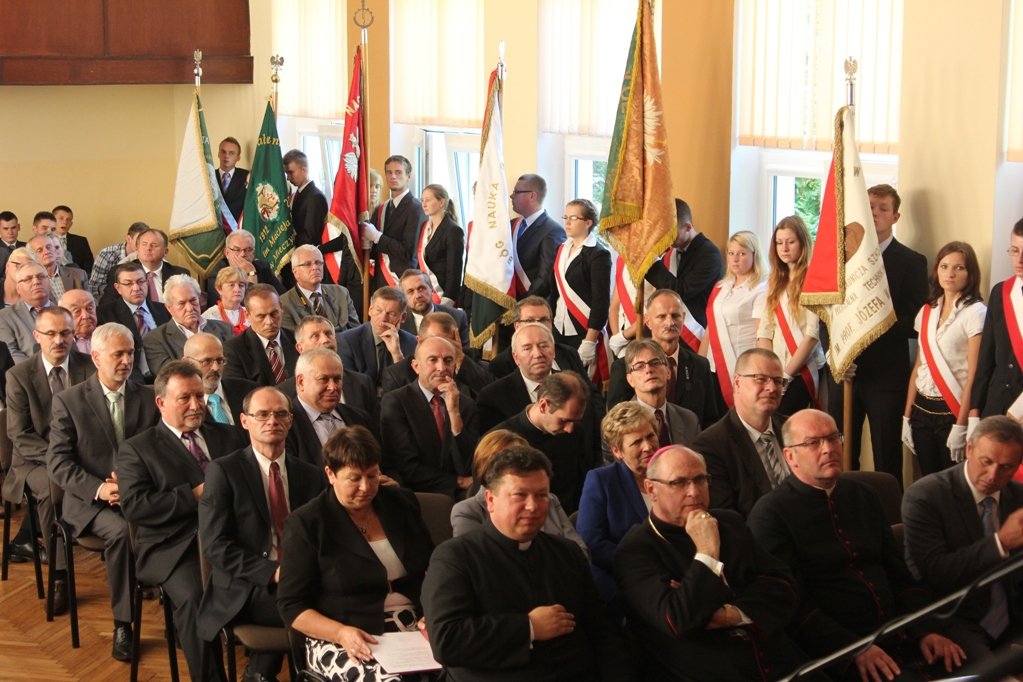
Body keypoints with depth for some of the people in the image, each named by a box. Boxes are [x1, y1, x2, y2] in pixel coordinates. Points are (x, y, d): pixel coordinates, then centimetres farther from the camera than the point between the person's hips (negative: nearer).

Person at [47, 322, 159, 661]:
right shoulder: (68, 401, 2)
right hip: (90, 502, -2)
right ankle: (122, 624, -21)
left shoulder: (149, 398, 10)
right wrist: (98, 489, -17)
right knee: (120, 531, -35)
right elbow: (57, 462, -3)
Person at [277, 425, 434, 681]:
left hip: (413, 628, 5)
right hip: (342, 640, -4)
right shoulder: (306, 523, -1)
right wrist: (342, 633, -20)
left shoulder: (402, 503, 12)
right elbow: (292, 606, -2)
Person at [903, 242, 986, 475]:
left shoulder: (976, 313, -9)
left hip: (952, 410, -5)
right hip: (922, 409, 6)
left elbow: (974, 375, -13)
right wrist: (907, 415, 8)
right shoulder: (927, 311, 10)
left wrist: (961, 426, -17)